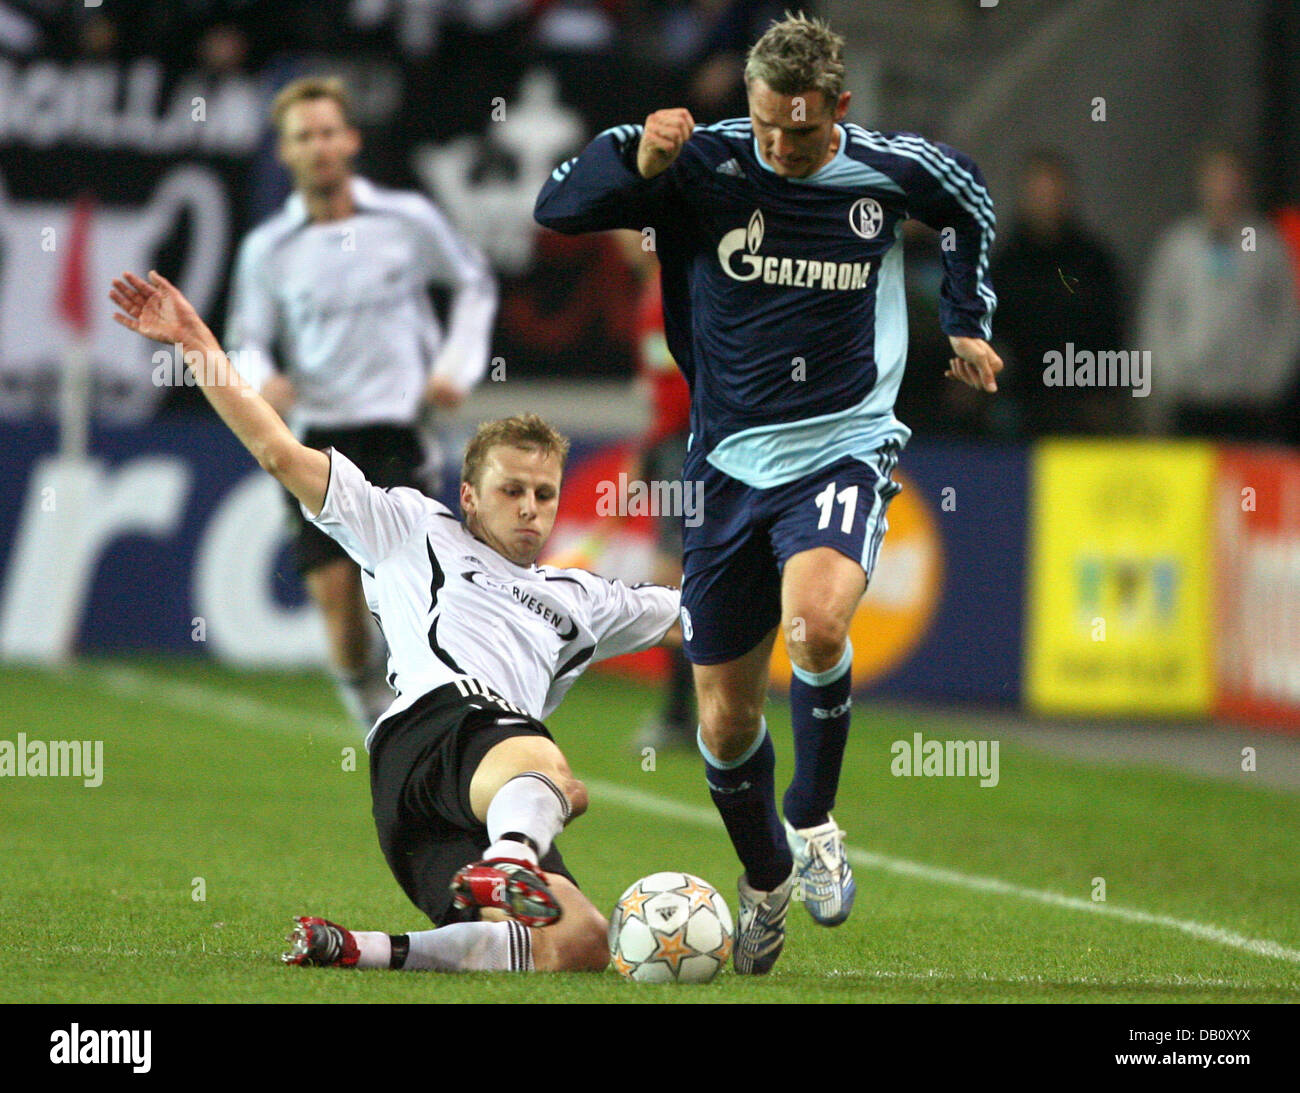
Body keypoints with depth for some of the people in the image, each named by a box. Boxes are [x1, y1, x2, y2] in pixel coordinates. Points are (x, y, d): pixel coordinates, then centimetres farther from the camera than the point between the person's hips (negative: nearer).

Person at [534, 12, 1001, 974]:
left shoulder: (891, 170, -5)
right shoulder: (701, 166, -9)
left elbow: (970, 206, 19)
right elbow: (555, 208, -12)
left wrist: (969, 321, 15)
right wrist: (637, 158, -28)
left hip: (845, 449, -2)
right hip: (732, 461, 2)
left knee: (815, 620, -32)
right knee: (726, 718, 5)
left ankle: (813, 821, -6)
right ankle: (766, 879, 34)